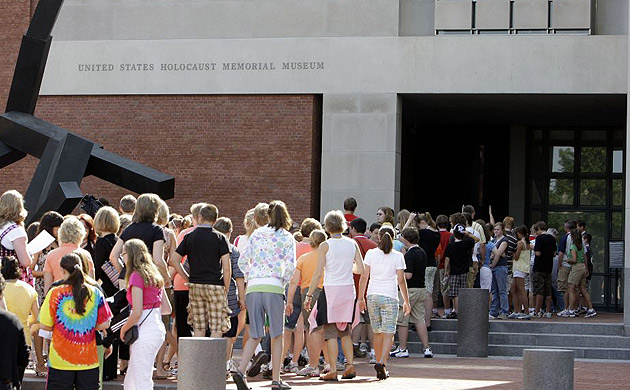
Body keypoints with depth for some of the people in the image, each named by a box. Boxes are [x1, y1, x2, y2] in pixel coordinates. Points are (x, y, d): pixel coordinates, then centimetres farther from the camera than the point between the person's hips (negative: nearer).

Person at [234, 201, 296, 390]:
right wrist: (284, 281, 9)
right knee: (277, 335, 6)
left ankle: (240, 370, -12)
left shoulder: (257, 234, 14)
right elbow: (290, 266, -6)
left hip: (253, 288, 3)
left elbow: (242, 261, 10)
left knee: (255, 335, 8)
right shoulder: (287, 237, 4)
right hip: (273, 287, -3)